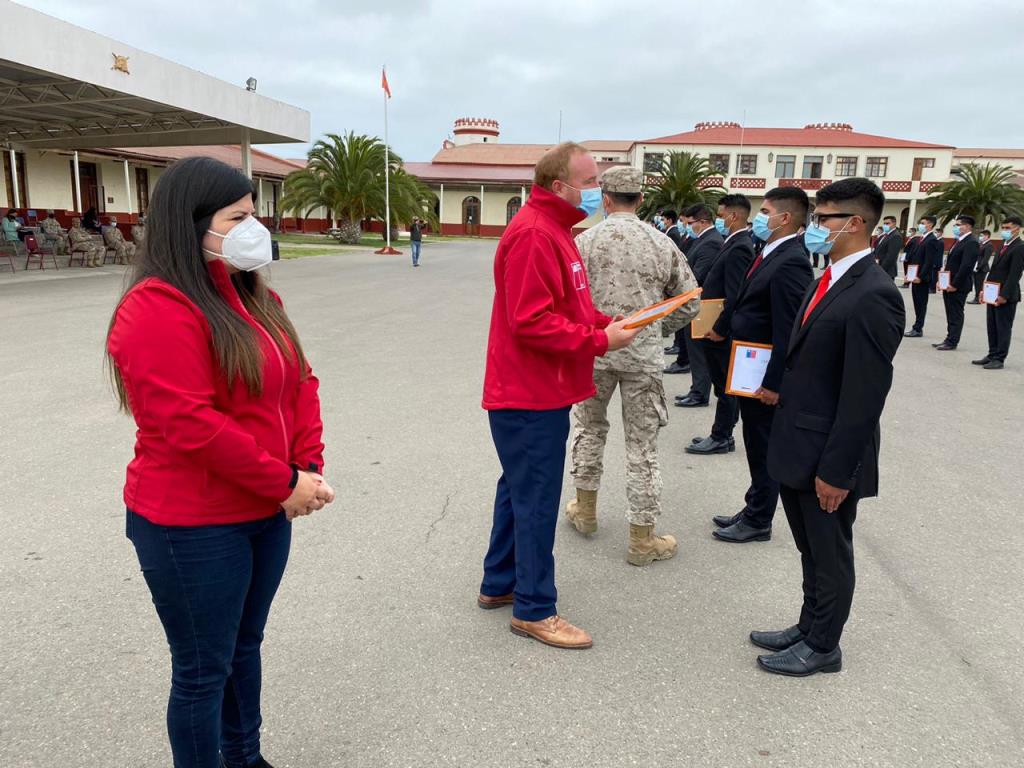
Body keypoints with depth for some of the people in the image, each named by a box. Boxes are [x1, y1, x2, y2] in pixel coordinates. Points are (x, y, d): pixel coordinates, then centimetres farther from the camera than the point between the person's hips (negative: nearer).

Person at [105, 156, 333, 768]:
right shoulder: (159, 308, -18)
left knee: (245, 647, 23)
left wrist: (309, 466, -6)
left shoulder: (254, 297, 9)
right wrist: (285, 483, -18)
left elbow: (300, 382, 8)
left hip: (266, 513, 8)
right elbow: (191, 426, -25)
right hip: (193, 527, -8)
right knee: (203, 670, 9)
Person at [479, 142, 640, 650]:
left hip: (537, 392, 11)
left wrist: (607, 323, 5)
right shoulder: (533, 234, -19)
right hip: (532, 396, -11)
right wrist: (600, 341, -19)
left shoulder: (553, 229, 15)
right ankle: (534, 610, 14)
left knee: (520, 490, 19)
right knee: (537, 499, 0)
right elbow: (530, 322, -24)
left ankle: (499, 584, 34)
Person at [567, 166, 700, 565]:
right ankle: (642, 539, 14)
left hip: (593, 351, 1)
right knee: (642, 443, 6)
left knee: (589, 426, 22)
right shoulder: (661, 243, -2)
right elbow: (689, 301, 3)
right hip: (643, 354, 0)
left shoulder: (584, 241, -6)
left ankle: (585, 509, 35)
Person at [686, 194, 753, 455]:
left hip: (723, 334, -9)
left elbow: (735, 297, -24)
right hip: (718, 331, 9)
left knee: (725, 387, 1)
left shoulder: (738, 249, -18)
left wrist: (719, 329, -19)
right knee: (724, 387, 15)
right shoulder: (736, 244, 12)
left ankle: (721, 438, 11)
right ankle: (722, 435, 24)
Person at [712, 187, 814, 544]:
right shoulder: (772, 253, 9)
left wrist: (774, 383, -23)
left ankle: (758, 522, 20)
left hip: (765, 376, -9)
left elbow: (789, 331, -24)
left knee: (764, 450, 5)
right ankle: (754, 511, 34)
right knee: (757, 447, 20)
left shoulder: (790, 262, -21)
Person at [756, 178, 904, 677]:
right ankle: (809, 628, 39)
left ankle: (822, 647, 29)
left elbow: (865, 394, -21)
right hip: (797, 447, 8)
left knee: (830, 556, 11)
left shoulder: (874, 295, -20)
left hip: (826, 457, -8)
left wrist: (836, 470, -19)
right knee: (811, 551, 22)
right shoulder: (828, 280, 9)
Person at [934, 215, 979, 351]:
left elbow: (966, 266, -20)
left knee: (956, 314, -2)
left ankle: (952, 342, 3)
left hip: (958, 286, -9)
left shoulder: (972, 243, -14)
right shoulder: (959, 241, 16)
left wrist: (955, 285, -19)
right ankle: (950, 340, 17)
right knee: (951, 314, 12)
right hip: (949, 284, 9)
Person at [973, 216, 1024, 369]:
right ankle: (992, 355, 20)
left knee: (1003, 328, -2)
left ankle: (999, 359, 3)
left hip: (1006, 296, -8)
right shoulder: (1003, 246, 16)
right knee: (992, 327, 12)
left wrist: (1004, 295, -21)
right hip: (992, 294, 9)